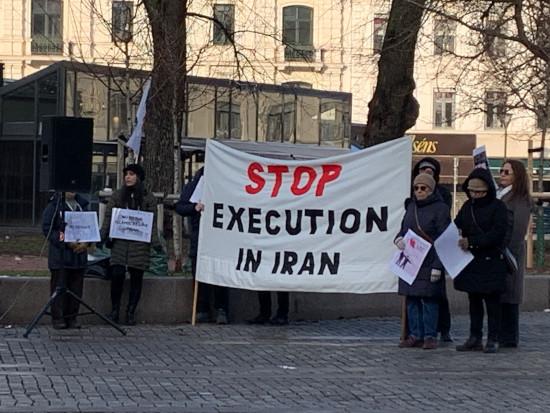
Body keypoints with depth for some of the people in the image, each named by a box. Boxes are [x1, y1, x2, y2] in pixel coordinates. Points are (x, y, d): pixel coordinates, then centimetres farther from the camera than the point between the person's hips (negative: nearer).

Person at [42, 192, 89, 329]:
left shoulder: (82, 204, 13)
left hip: (79, 254, 5)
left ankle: (72, 318, 14)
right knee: (59, 286, -2)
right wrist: (66, 242, -16)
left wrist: (85, 243, -2)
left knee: (76, 287, 6)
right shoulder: (54, 205, -4)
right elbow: (47, 228, -9)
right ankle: (58, 318, 4)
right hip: (60, 255, -5)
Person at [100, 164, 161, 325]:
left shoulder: (148, 198, 7)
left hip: (140, 244, 0)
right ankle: (115, 310, 2)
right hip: (119, 243, 0)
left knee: (136, 277, 2)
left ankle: (131, 312, 11)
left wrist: (155, 242, -7)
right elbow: (108, 218, 7)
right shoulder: (117, 195, 10)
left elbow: (152, 223, 4)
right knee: (117, 275, -12)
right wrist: (101, 236, -5)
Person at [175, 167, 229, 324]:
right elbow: (179, 206, 1)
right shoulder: (192, 187, 10)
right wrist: (194, 207, -17)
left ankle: (221, 310, 0)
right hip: (199, 240, 1)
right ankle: (202, 311, 8)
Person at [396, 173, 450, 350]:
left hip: (429, 263, -6)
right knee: (412, 299, 7)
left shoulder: (440, 208, -6)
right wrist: (398, 239, -2)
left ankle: (430, 336, 3)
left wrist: (437, 266, -16)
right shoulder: (411, 207, 14)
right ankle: (415, 335, 15)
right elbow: (404, 229, 24)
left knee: (429, 299, -4)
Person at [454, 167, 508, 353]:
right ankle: (475, 338, 16)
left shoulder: (497, 206, -7)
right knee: (474, 301, 10)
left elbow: (498, 233, -16)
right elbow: (457, 225, 11)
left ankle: (493, 339, 5)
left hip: (491, 262, -6)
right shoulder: (467, 206, 11)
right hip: (470, 261, 6)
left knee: (492, 301, 0)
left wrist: (472, 242, -21)